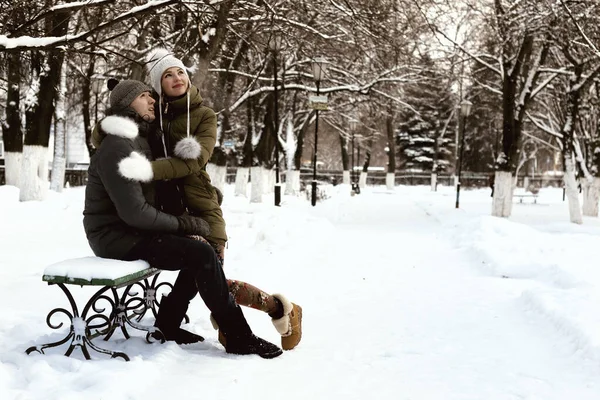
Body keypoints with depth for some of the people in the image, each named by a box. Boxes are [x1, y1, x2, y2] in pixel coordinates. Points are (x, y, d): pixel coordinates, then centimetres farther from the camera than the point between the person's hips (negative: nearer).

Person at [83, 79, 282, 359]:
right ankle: (239, 338, -11)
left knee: (200, 251, 6)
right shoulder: (116, 147, -19)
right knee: (203, 255, -20)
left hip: (132, 231, 10)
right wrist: (182, 224, -15)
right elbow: (134, 211, -25)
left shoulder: (139, 142, 14)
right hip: (116, 236, -10)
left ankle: (167, 324, 10)